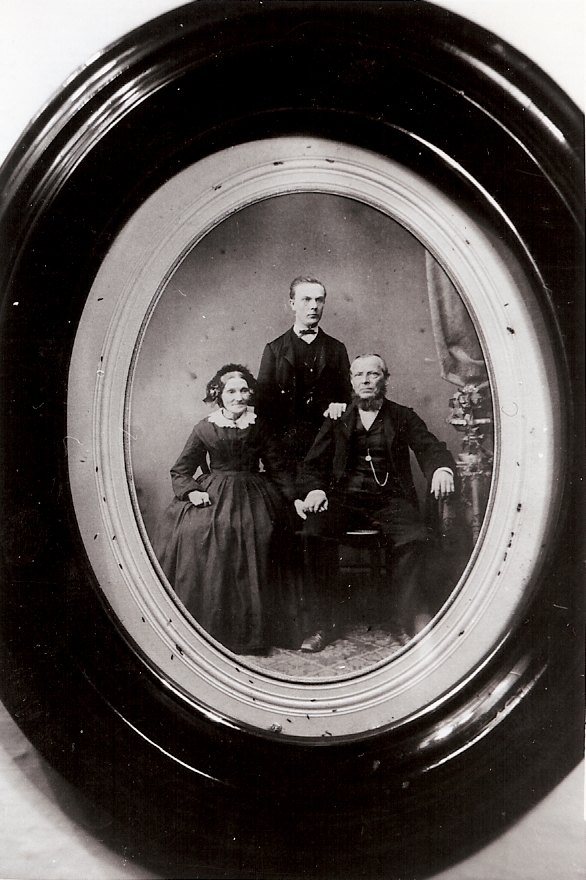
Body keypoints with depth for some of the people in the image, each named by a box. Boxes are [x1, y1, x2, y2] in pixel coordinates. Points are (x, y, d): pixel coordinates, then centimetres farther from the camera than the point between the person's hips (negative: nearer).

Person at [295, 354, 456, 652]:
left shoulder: (403, 417, 15)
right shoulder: (337, 418, 17)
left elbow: (429, 447, 1)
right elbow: (314, 463, 13)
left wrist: (442, 468, -23)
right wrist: (315, 490, -9)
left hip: (389, 499, -1)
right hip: (344, 498, 1)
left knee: (412, 537, -32)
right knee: (315, 531, -29)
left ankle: (405, 623, -16)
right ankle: (322, 625, -19)